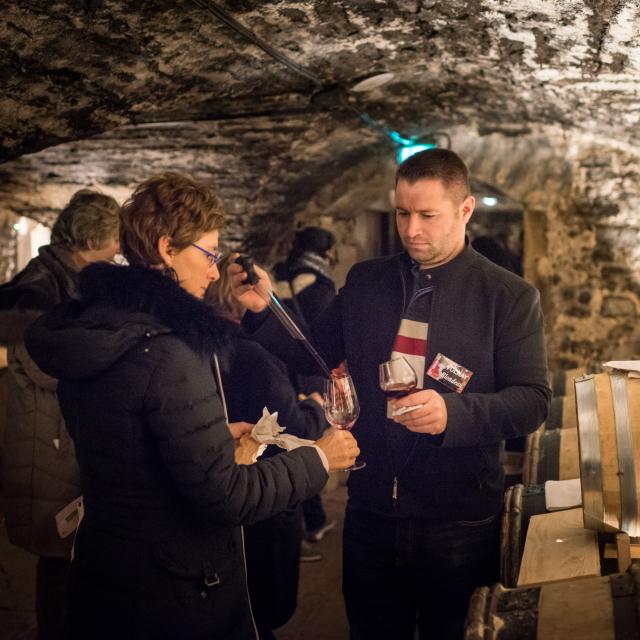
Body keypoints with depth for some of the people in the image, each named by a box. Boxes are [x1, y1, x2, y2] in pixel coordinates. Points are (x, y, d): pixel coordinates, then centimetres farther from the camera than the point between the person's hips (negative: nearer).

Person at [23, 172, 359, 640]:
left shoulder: (89, 329, 1)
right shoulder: (167, 355, -26)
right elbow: (224, 497, -24)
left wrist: (215, 439, 13)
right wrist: (319, 459, -12)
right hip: (178, 594, -8)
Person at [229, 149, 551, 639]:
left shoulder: (510, 297, -7)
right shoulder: (364, 282, 4)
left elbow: (532, 400, -11)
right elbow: (308, 356, 10)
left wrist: (454, 411, -28)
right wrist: (264, 309, -8)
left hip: (459, 525, -3)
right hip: (371, 512, 3)